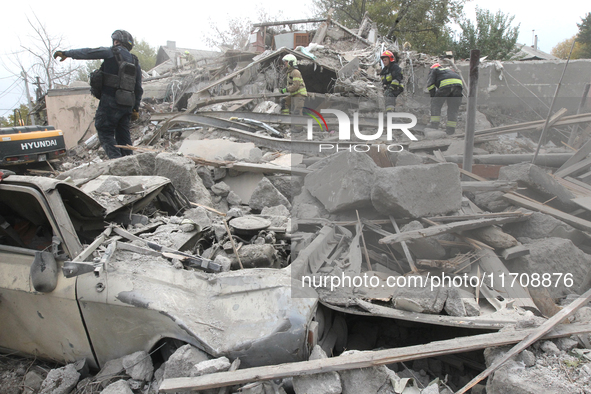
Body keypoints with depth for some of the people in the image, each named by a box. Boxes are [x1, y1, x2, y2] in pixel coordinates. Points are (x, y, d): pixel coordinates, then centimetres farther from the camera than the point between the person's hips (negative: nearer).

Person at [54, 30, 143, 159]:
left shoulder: (112, 52, -1)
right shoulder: (135, 61, 17)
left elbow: (87, 53, 1)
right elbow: (138, 88, 18)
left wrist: (66, 53, 14)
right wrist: (136, 109, 22)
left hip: (111, 101, -6)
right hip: (127, 104, 6)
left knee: (105, 133, -1)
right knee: (123, 135, 12)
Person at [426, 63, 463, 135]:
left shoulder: (433, 70, 24)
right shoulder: (449, 69, 41)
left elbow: (430, 84, 11)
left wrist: (433, 96, 14)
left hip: (446, 84, -5)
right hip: (458, 84, 5)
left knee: (436, 104, 9)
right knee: (453, 108, 9)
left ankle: (434, 125, 1)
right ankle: (451, 128, 6)